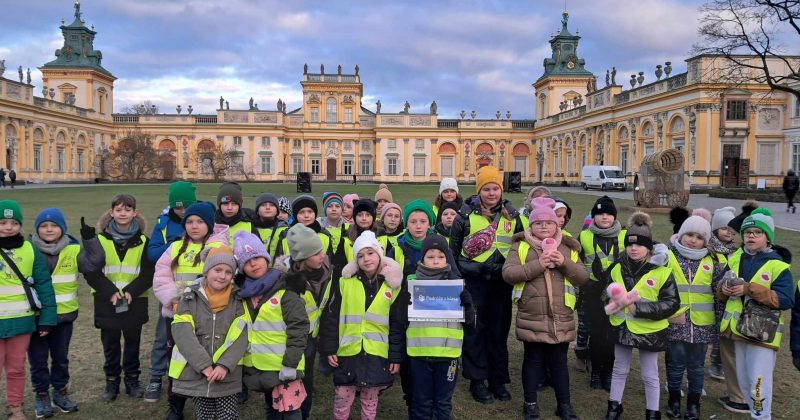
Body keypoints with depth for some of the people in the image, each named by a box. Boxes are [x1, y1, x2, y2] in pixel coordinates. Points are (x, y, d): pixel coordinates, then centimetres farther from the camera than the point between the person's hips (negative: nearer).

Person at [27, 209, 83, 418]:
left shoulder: (73, 249, -4)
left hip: (64, 314, 1)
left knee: (61, 357, 15)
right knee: (38, 358, 9)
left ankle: (60, 392, 31)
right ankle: (42, 395, 26)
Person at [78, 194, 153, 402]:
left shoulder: (142, 241, 0)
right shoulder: (100, 239, -2)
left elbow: (148, 273, -3)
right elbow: (90, 271, -5)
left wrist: (131, 292, -16)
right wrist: (110, 291, -15)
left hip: (134, 302, 0)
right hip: (107, 302, 0)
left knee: (132, 342, 11)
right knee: (110, 344, 9)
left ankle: (132, 380, 24)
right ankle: (111, 383, 22)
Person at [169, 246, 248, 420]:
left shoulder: (238, 299, 2)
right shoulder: (189, 297, 1)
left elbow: (240, 336, -7)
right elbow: (182, 334, -10)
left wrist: (225, 365, -19)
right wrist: (204, 365, -17)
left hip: (228, 375, 0)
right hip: (195, 373, 0)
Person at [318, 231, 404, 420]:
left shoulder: (392, 286, 0)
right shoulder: (345, 282, -1)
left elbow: (397, 325, 3)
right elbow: (330, 318, 1)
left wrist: (396, 356, 1)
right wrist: (329, 349, -4)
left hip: (377, 355, 0)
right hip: (348, 352, 0)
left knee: (370, 399, 12)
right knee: (343, 397, 7)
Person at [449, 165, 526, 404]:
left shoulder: (512, 215, 6)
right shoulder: (466, 215, -2)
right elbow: (454, 248, 3)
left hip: (501, 280, 3)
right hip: (474, 280, -2)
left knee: (499, 328, 9)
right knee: (475, 329, 3)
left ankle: (498, 380, 22)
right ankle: (477, 380, 14)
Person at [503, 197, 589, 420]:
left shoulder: (567, 248, 9)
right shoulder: (521, 246, 0)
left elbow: (583, 277, 3)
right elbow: (508, 274, -12)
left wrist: (565, 263, -14)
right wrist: (537, 265, -20)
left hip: (561, 318, 2)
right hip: (532, 317, -2)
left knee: (559, 361, 12)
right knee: (533, 360, 10)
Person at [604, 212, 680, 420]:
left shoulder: (661, 272, -15)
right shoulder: (618, 268, 0)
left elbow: (672, 303, -15)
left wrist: (640, 308, -24)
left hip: (649, 330, -4)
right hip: (622, 327, 4)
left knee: (650, 376, 10)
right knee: (619, 370, 18)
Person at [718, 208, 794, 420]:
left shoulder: (777, 265, -11)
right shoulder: (734, 259, 6)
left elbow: (786, 300, -19)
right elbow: (721, 292, 14)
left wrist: (750, 289, -26)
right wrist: (724, 289, -11)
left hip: (762, 331, -6)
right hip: (739, 327, 6)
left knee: (758, 381, -7)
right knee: (743, 379, 16)